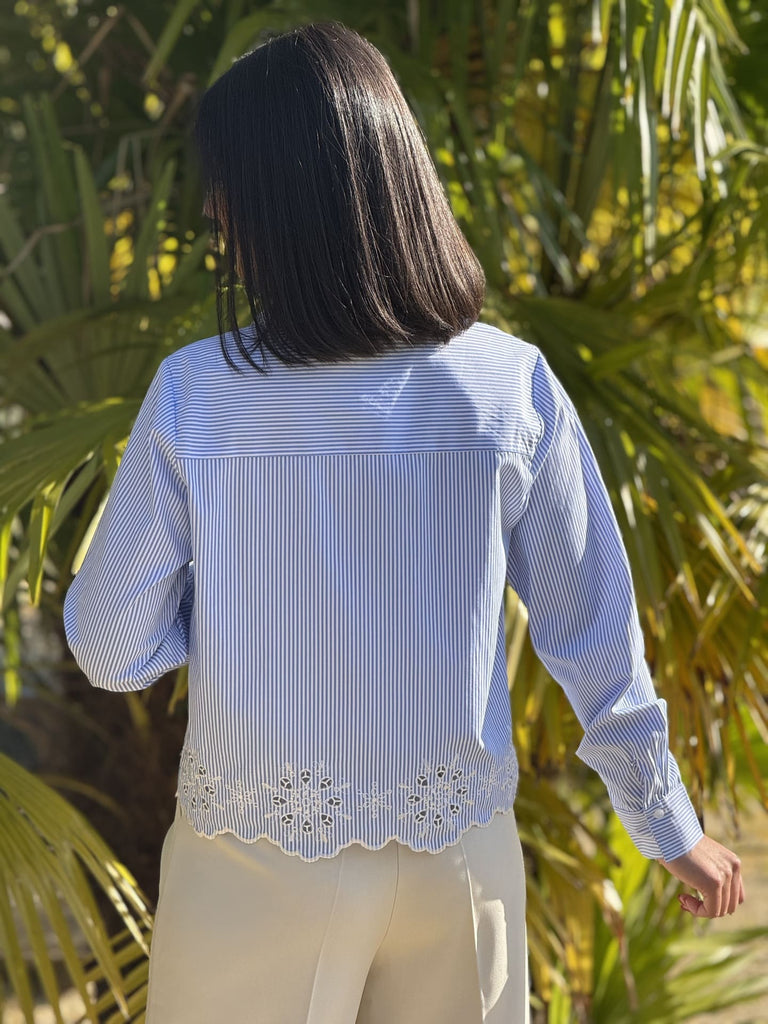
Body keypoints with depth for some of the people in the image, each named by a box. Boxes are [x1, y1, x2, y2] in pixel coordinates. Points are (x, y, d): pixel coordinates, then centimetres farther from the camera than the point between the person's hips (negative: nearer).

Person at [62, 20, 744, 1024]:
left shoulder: (192, 395, -16)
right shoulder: (514, 386, -12)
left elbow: (110, 650, -8)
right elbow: (594, 634, -4)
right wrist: (671, 825, 9)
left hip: (258, 863, -1)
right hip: (457, 855, 2)